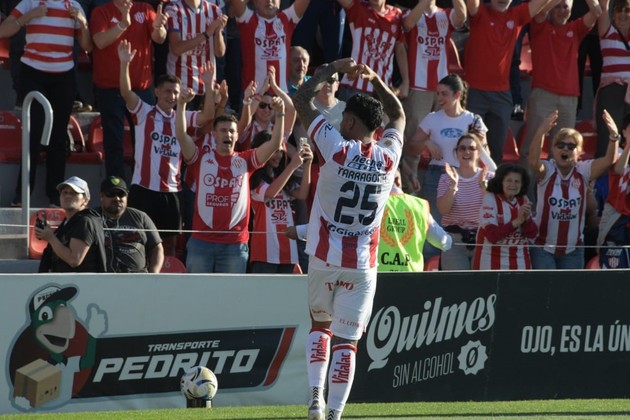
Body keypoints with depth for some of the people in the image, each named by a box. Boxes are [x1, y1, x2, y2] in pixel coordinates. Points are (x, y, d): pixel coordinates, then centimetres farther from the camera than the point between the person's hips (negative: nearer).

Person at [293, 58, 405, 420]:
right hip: (363, 265, 1)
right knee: (346, 341, 2)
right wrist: (375, 80, 24)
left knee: (321, 325, 20)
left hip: (325, 258, -1)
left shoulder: (336, 149, -9)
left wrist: (335, 68, 10)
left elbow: (302, 100, 1)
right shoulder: (389, 157, -1)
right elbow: (399, 115, 21)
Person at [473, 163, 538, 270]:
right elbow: (492, 235, -19)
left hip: (520, 262, 5)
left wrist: (527, 218, -16)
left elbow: (532, 234, 3)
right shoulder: (490, 199, -10)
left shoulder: (523, 201, 7)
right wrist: (517, 221, -23)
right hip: (492, 263, -5)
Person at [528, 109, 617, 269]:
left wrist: (614, 136, -36)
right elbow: (533, 161, -31)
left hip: (573, 249, 3)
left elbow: (608, 160, -16)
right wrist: (541, 132, -47)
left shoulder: (583, 171, -2)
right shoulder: (547, 171, -9)